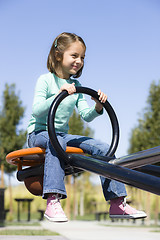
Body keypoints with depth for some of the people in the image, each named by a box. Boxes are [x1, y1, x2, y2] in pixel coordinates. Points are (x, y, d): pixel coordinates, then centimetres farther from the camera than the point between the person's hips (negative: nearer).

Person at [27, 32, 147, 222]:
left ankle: (117, 204, -8)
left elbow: (85, 116, 2)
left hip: (62, 134, 6)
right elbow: (36, 111, -20)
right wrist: (59, 95, -33)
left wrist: (97, 107, -19)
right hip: (39, 133, -6)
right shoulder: (46, 80, -7)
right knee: (56, 141, -41)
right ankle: (52, 203, -45)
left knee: (103, 148, -11)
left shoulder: (75, 86, 10)